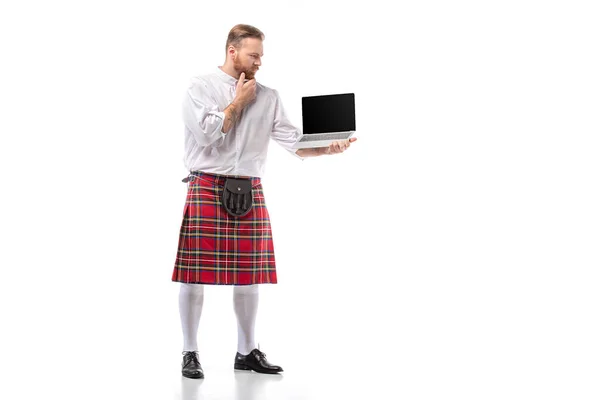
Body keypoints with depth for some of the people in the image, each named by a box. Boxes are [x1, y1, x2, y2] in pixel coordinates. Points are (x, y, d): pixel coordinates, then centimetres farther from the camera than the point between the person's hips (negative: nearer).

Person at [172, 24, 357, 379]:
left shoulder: (268, 97, 11)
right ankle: (190, 353, 8)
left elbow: (294, 143, 3)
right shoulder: (200, 87, 1)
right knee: (195, 274, -3)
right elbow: (205, 133, -13)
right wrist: (238, 102, -4)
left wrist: (326, 148, -14)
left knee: (249, 276, 7)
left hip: (250, 193, 4)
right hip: (207, 189, -4)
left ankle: (247, 351, 19)